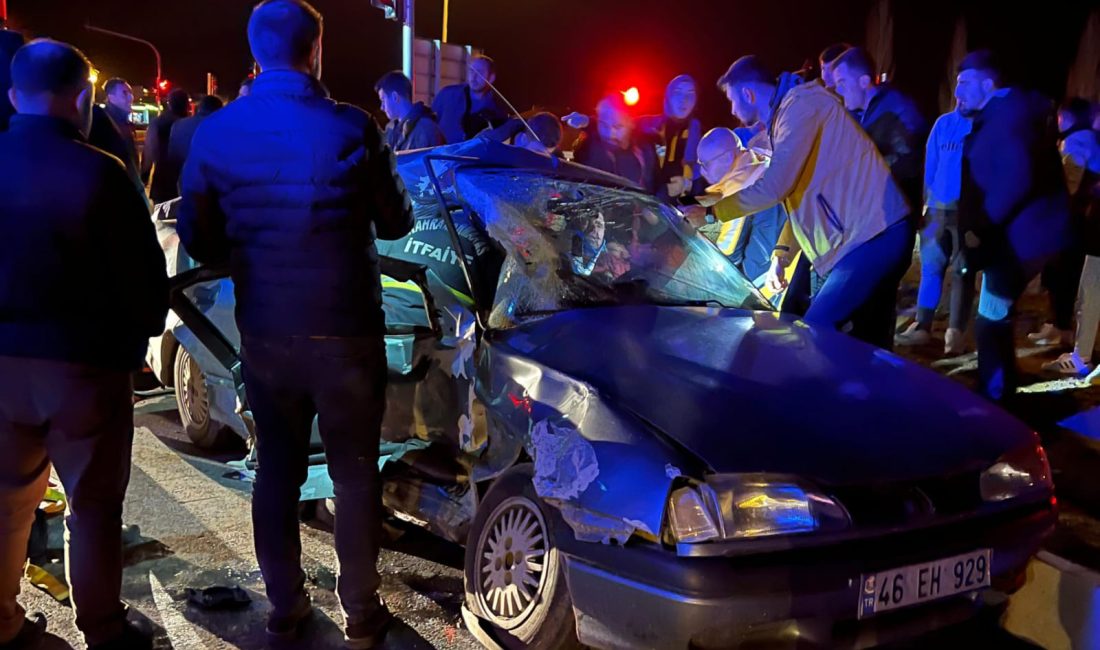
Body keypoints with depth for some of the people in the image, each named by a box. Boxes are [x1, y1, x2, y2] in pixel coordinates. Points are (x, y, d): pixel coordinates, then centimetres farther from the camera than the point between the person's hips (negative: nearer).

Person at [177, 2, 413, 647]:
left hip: (263, 335, 3)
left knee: (277, 470, 16)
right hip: (345, 333, -3)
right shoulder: (351, 129, -13)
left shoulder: (215, 134, -4)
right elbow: (397, 222, 0)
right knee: (356, 474, 10)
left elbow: (198, 240, 4)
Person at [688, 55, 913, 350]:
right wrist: (781, 255, 15)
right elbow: (800, 194, 23)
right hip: (879, 235, 10)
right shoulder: (788, 114, 21)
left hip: (872, 237, -10)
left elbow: (774, 187, -18)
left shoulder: (800, 105, -11)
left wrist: (711, 211, -9)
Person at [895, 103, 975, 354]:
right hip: (937, 208, 4)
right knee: (930, 266, 3)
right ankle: (922, 326, 9)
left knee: (962, 270, 1)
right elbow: (930, 164, 12)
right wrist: (925, 200, 6)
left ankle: (956, 331, 5)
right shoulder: (943, 123, 12)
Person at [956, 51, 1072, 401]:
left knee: (991, 322, -5)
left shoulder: (1011, 112, -15)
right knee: (995, 320, 18)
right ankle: (999, 393, 30)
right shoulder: (994, 117, 15)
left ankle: (993, 400, 5)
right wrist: (980, 227, 5)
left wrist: (980, 226, -20)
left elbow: (1019, 178, -27)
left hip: (1018, 236, -10)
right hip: (1007, 234, 10)